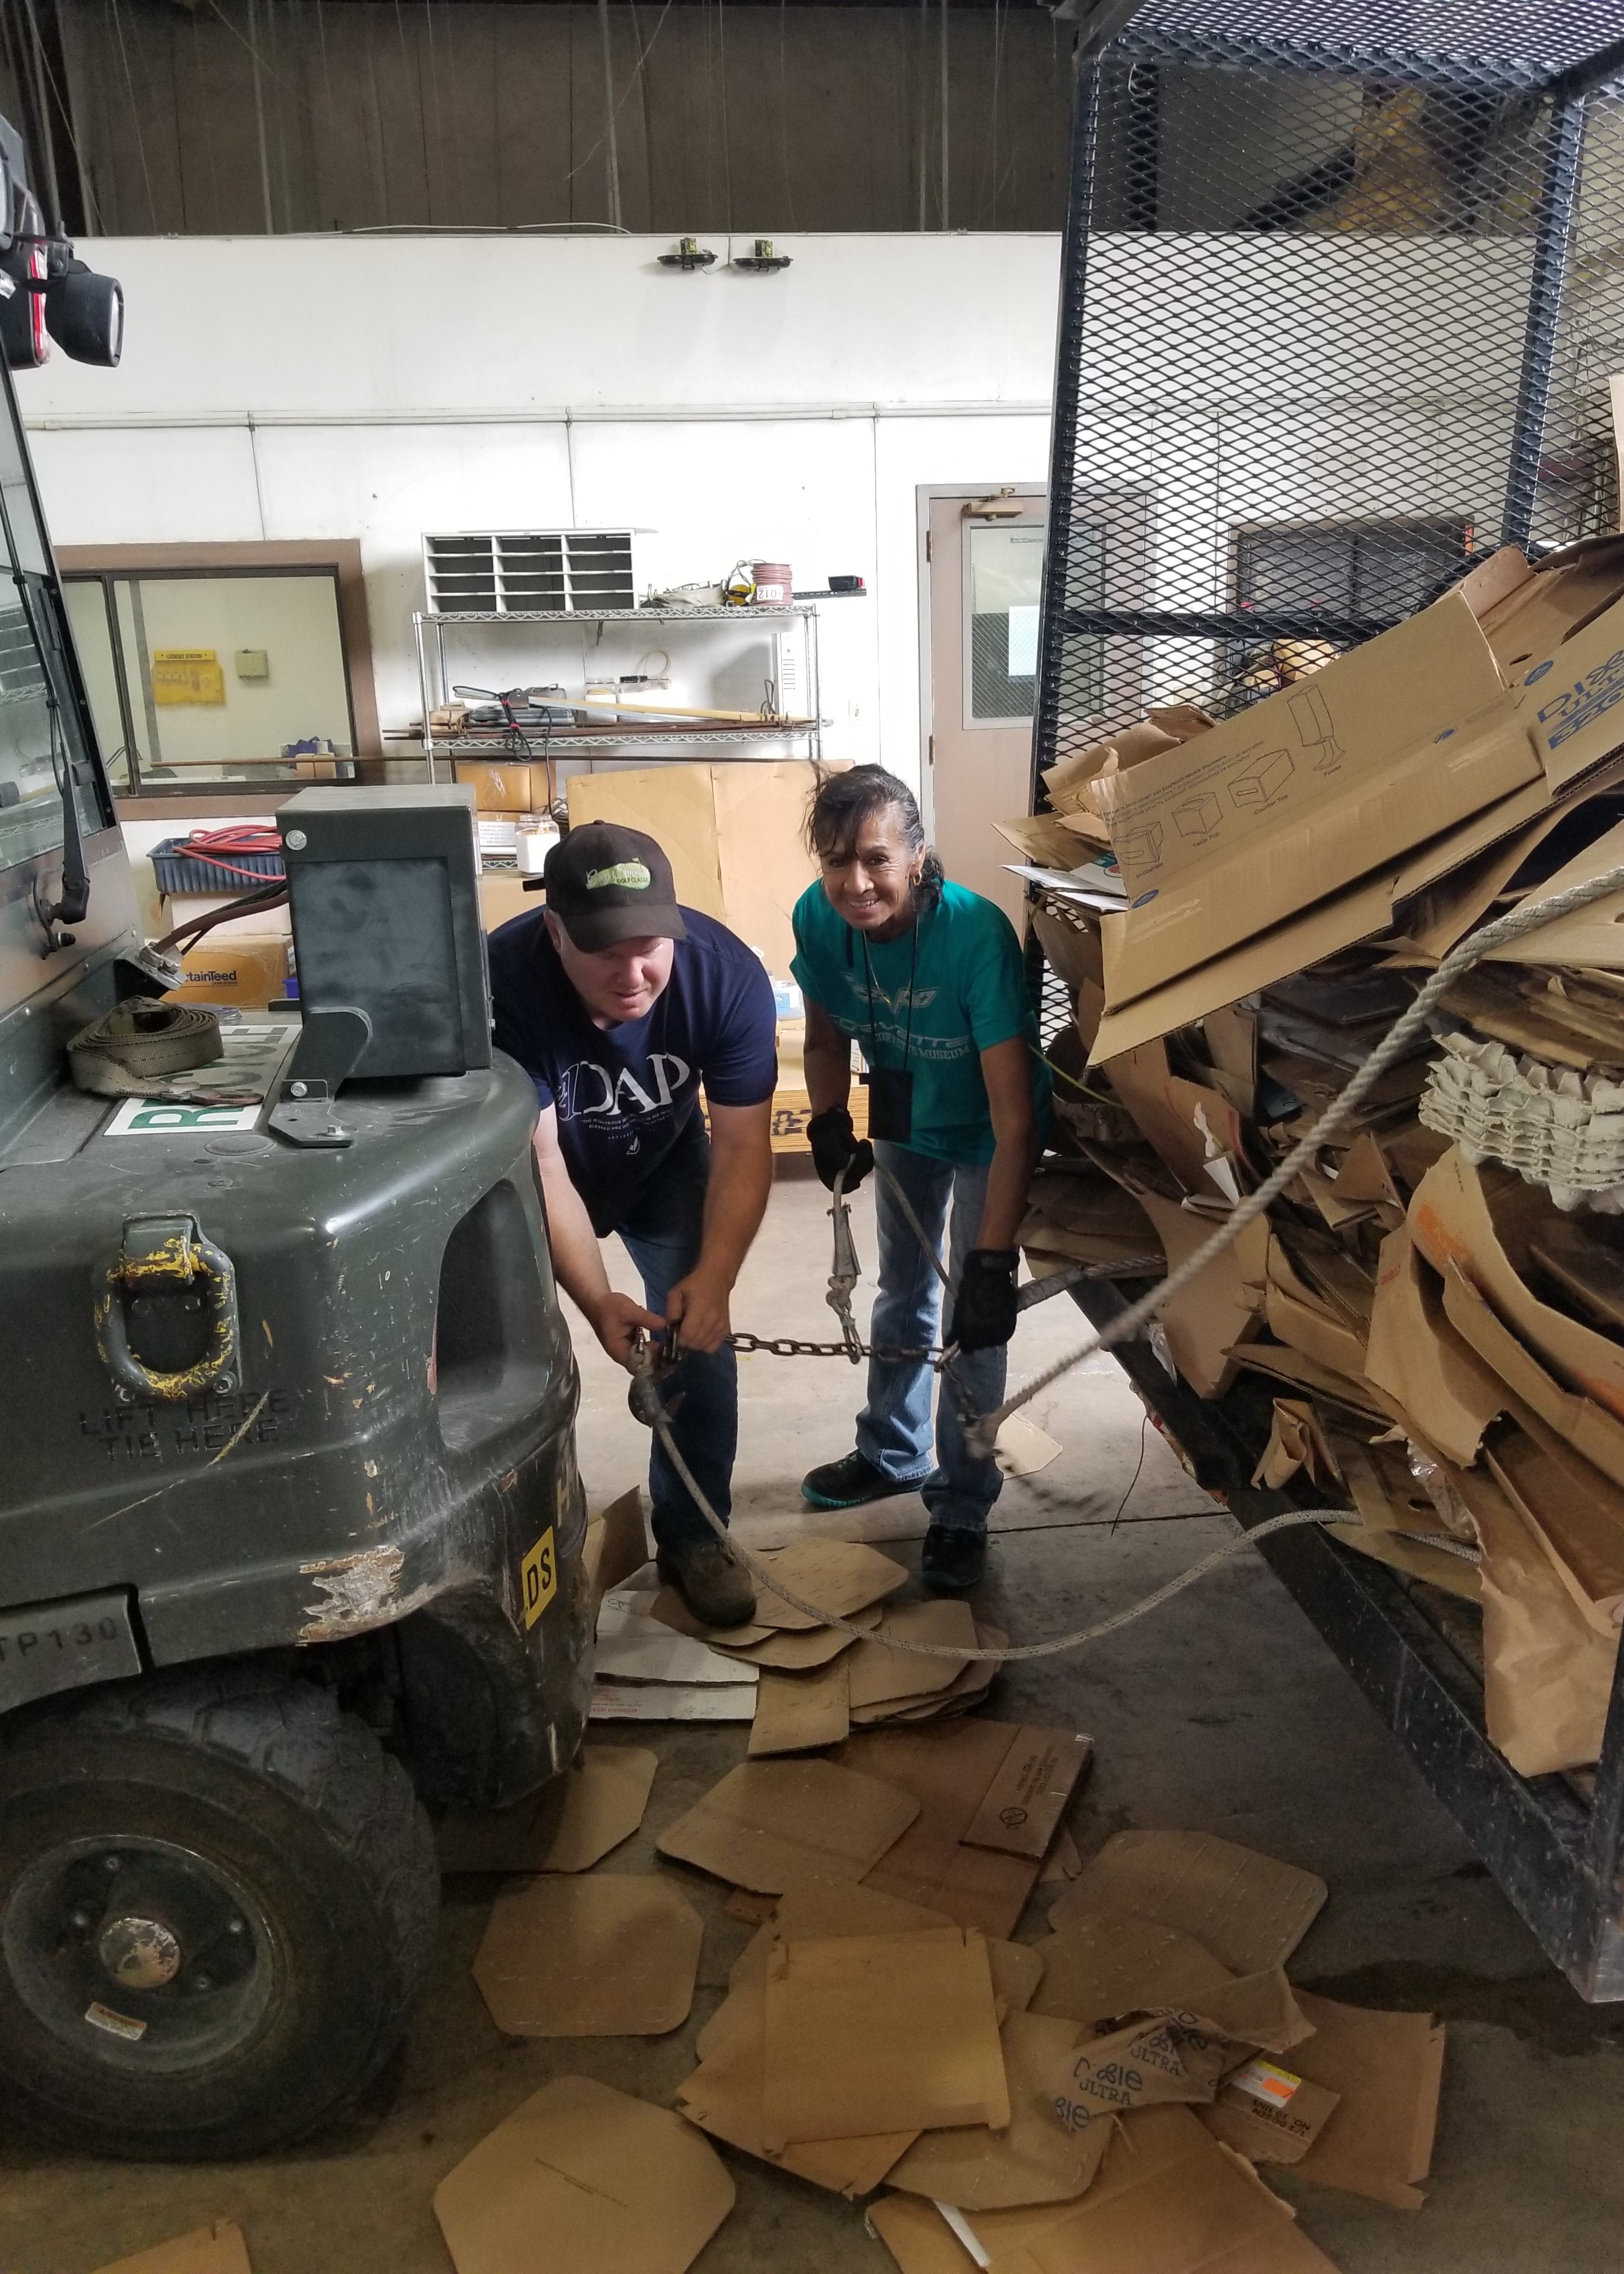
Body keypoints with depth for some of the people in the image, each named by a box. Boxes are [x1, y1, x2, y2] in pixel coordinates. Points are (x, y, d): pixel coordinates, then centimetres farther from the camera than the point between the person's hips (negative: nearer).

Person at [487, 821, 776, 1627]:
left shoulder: (726, 974, -32)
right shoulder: (505, 984, -39)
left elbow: (741, 1145, -26)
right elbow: (540, 1165, -35)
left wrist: (712, 1279, -37)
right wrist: (597, 1302, -45)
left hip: (664, 1163, 2)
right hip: (537, 1169, -1)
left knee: (699, 1334, -5)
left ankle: (695, 1538, 14)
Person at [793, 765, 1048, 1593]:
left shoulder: (976, 934, -39)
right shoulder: (818, 918, -24)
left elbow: (1015, 1118, -40)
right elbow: (826, 1035, -3)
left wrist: (994, 1261, -43)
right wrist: (830, 1125, -20)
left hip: (985, 1136, -5)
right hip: (905, 1121, 5)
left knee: (974, 1319, -3)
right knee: (904, 1290, 21)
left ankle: (961, 1508, 16)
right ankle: (893, 1454, 43)